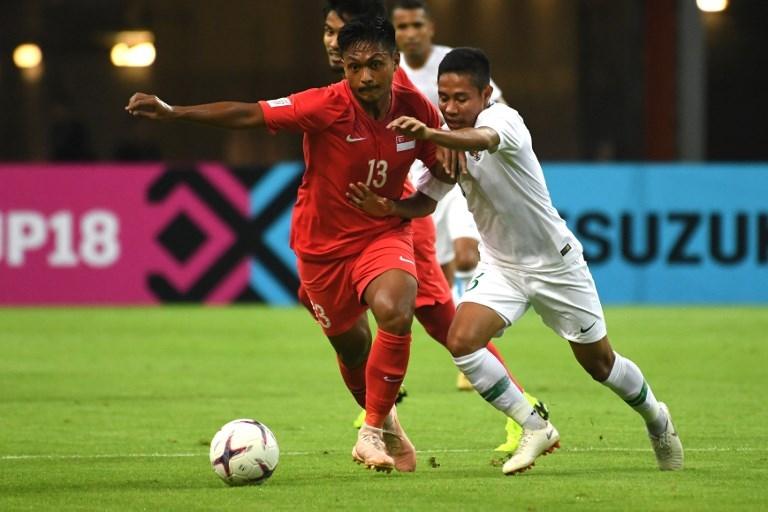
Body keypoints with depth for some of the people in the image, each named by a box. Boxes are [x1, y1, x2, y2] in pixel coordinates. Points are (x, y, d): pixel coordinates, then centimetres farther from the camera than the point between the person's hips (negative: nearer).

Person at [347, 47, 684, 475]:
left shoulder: (503, 118, -24)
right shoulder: (447, 142, -4)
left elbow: (482, 139, -49)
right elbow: (425, 201, 5)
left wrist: (428, 134, -68)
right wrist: (389, 207, -17)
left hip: (556, 262, -5)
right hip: (501, 267, 5)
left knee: (599, 362, 9)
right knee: (462, 341, -20)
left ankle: (656, 416, 40)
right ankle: (536, 429, -6)